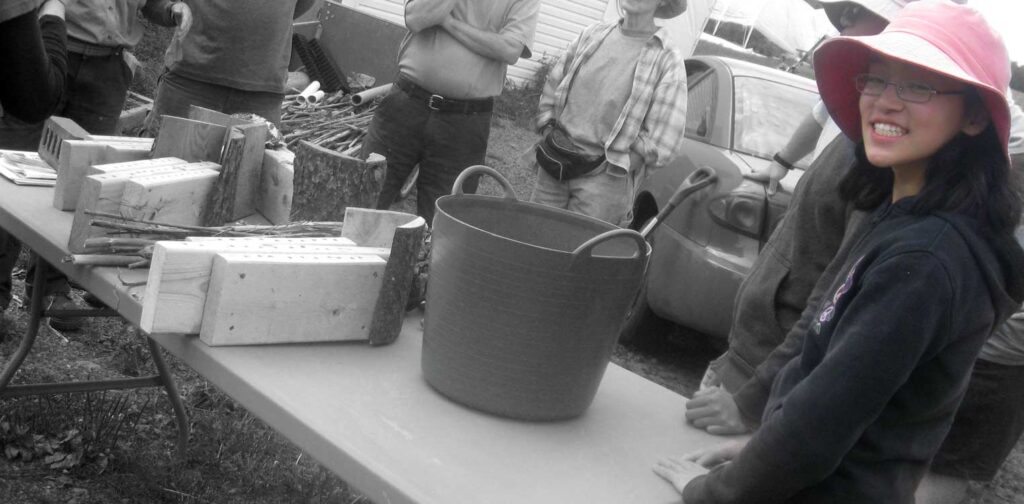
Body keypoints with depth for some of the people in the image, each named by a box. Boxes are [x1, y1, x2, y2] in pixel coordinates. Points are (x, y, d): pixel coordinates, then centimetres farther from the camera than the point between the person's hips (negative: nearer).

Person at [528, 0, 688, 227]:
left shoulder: (667, 61, -5)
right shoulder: (593, 35, 10)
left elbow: (661, 148, -9)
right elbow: (550, 91, 17)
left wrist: (615, 162, -7)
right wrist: (548, 130, 6)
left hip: (605, 179, -5)